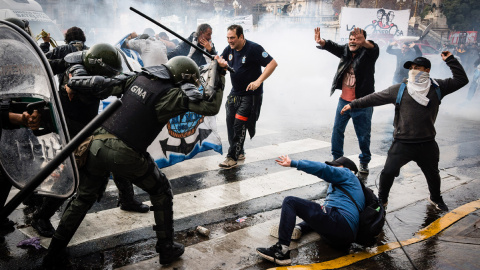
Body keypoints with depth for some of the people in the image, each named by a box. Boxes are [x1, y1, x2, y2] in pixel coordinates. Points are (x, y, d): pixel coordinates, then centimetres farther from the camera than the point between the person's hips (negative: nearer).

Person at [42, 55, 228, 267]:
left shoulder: (137, 78, 8)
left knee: (84, 199, 25)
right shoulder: (171, 95, -9)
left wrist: (73, 83, 23)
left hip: (98, 145, 6)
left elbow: (103, 84, 9)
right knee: (162, 193, 18)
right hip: (126, 156, -6)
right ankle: (167, 249, 25)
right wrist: (218, 73, -2)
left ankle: (54, 253, 33)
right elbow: (211, 107, -11)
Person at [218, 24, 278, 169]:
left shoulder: (254, 48, -15)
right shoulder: (229, 49, 5)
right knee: (231, 123, 8)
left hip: (250, 94, -7)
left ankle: (232, 157, -6)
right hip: (235, 93, 7)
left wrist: (258, 81, -28)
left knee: (239, 124, -13)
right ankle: (239, 152, 26)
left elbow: (273, 63, -18)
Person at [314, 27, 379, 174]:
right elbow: (332, 47, -8)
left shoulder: (367, 53, -9)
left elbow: (374, 48, -30)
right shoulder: (345, 51, 6)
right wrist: (321, 42, -31)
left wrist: (364, 43, -54)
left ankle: (364, 162, 24)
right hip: (344, 100, 5)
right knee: (337, 130, 12)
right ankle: (337, 158, 28)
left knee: (363, 134, 6)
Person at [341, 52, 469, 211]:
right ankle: (382, 199, 17)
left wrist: (450, 60, -1)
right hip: (402, 143, -1)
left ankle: (436, 198, 46)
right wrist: (353, 104, 1)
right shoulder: (399, 90, 0)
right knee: (388, 172, -7)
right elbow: (375, 98, 2)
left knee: (433, 174, 19)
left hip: (427, 144, 2)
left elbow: (461, 79, 5)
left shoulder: (437, 87, 3)